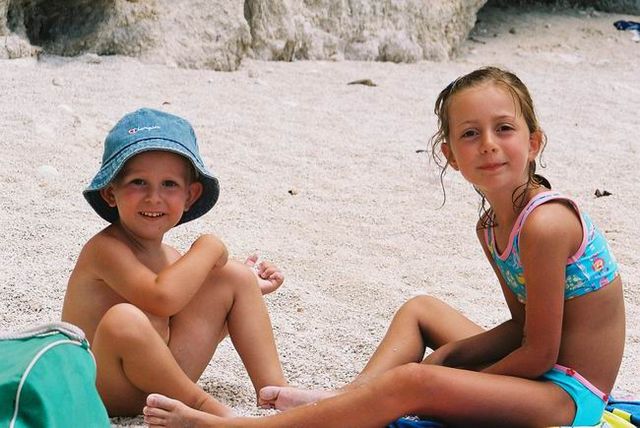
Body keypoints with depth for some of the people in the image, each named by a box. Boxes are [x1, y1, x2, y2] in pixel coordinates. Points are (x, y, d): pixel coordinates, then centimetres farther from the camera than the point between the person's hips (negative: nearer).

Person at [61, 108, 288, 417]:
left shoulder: (168, 257, 7)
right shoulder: (105, 249, -19)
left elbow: (200, 333, 19)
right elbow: (163, 297, -36)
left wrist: (247, 288, 13)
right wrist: (208, 249, -21)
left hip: (160, 378, 9)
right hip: (107, 391, -9)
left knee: (236, 277, 7)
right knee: (123, 319, -41)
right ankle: (201, 403, -19)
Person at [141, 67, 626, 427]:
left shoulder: (546, 223, -23)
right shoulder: (491, 227, 5)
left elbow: (538, 353, -20)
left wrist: (455, 386, -9)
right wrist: (450, 354, -3)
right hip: (544, 381, 10)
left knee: (412, 384, -26)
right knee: (419, 309, 19)